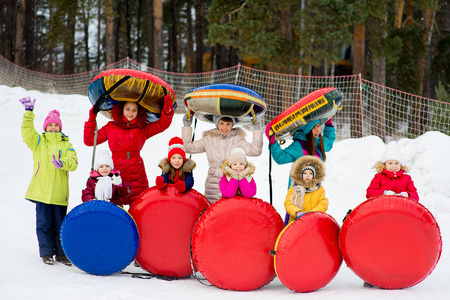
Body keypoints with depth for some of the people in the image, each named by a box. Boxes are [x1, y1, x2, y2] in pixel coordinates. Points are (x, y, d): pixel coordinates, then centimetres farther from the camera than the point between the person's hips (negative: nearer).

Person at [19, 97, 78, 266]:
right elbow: (27, 132, -7)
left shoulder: (66, 145, 10)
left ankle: (61, 253, 14)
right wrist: (28, 113, -17)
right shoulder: (38, 142, 10)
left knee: (60, 224, 5)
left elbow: (73, 162, -5)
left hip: (60, 193, 1)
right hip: (41, 191, -1)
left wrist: (62, 163, -26)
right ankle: (47, 252, 9)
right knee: (44, 224, 0)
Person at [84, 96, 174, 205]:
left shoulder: (143, 129, 11)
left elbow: (163, 124, -1)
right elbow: (89, 140, 14)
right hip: (116, 175, 0)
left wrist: (167, 108, -17)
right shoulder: (111, 127, 11)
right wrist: (91, 120, 9)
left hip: (137, 175, 0)